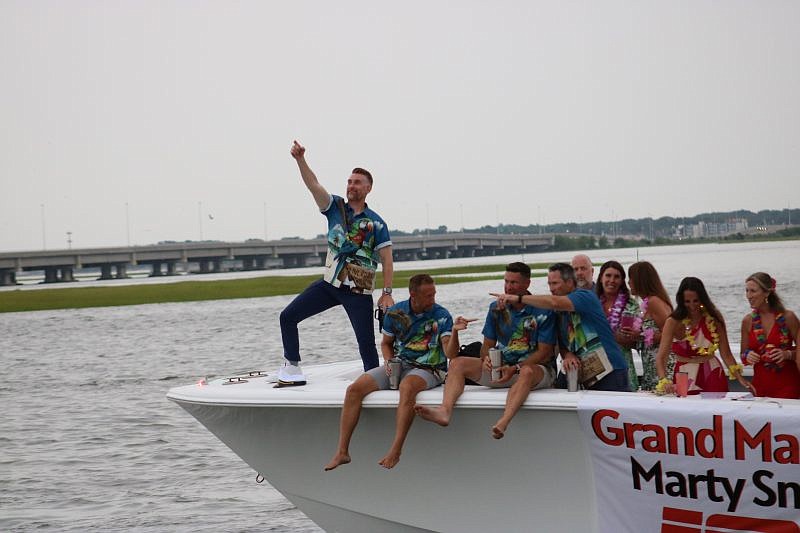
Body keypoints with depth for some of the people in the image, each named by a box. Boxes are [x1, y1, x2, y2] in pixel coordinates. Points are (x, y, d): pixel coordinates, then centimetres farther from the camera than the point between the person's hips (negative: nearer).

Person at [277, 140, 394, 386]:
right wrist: (300, 159, -24)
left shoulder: (376, 223, -2)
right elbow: (313, 185, -8)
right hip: (329, 283, 4)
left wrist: (387, 293, -12)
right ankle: (292, 370, 6)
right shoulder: (336, 207, 5)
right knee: (288, 317, -1)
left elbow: (387, 259, -4)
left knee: (366, 344, -6)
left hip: (359, 292, -4)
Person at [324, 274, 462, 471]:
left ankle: (395, 452, -42)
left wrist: (454, 332, -32)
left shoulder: (441, 315, -7)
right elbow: (386, 343, 19)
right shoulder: (395, 313, 3)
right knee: (354, 389, -15)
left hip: (427, 369, -4)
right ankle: (342, 452, -16)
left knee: (407, 386, -40)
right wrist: (388, 362, -1)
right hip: (398, 365, 4)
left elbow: (450, 354, -15)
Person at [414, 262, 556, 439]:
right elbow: (488, 344, 12)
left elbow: (545, 352, -11)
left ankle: (503, 423, -64)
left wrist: (515, 369, -22)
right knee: (457, 364, -12)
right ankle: (445, 410, -39)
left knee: (527, 372, -42)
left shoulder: (543, 311, -7)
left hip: (535, 367, -5)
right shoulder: (496, 308, 9)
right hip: (501, 367, 5)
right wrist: (486, 359, -13)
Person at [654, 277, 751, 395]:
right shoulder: (673, 322, -12)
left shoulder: (714, 318, -4)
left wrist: (740, 378, -13)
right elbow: (660, 357, -19)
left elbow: (726, 354, -1)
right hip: (685, 379, -2)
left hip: (713, 377, 2)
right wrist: (664, 381, -36)